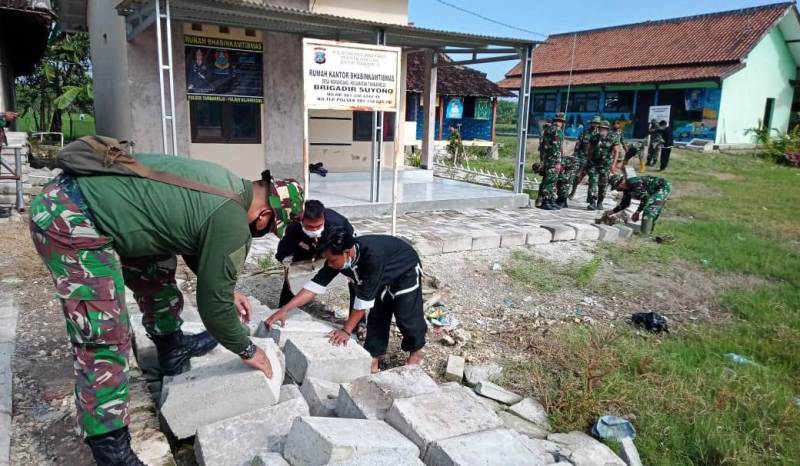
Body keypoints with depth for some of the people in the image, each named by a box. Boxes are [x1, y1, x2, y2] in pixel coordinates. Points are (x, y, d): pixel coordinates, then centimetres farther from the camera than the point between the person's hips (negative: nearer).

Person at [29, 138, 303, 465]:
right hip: (70, 221, -10)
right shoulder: (232, 225, -18)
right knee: (104, 339, -8)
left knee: (156, 269, 24)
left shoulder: (226, 185, 10)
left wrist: (227, 291, 30)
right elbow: (212, 303, -8)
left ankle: (172, 349, 43)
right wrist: (247, 350, 7)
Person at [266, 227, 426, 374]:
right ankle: (373, 356, 17)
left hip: (405, 271, -6)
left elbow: (365, 297, -41)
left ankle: (416, 351, 25)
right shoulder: (338, 256, -25)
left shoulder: (373, 256, -46)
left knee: (406, 315, 0)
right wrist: (285, 309, -30)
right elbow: (316, 284, -23)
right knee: (377, 315, 5)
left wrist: (346, 330, -36)